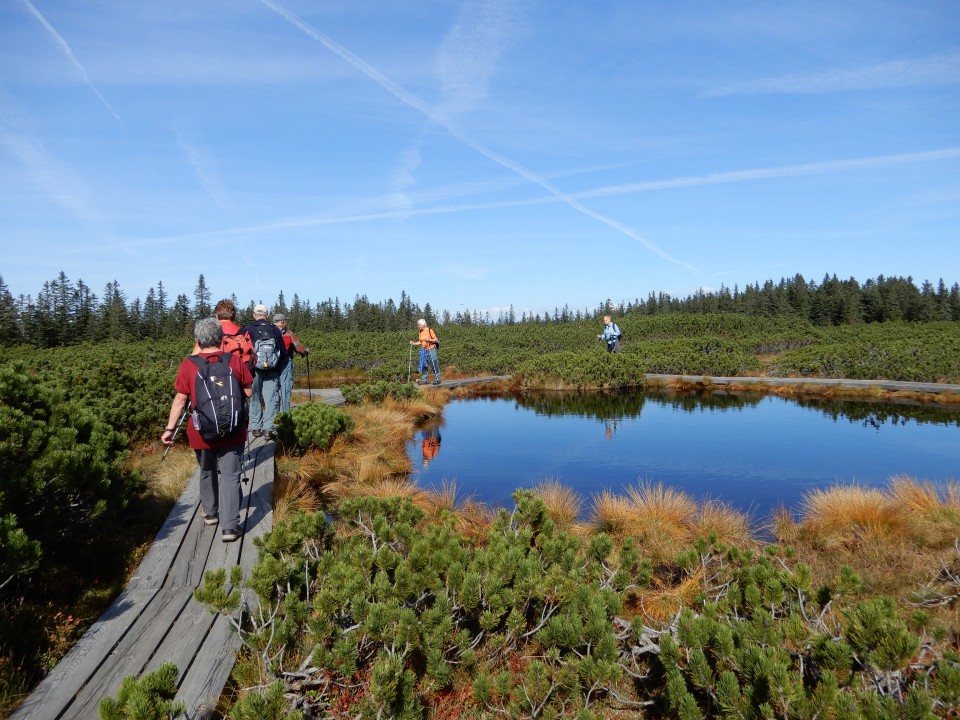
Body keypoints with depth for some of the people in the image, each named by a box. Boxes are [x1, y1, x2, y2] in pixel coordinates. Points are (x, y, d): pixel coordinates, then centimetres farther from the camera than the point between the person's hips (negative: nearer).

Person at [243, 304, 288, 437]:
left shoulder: (247, 330, -3)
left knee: (255, 399, 11)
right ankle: (269, 428, -6)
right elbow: (283, 352, 4)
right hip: (272, 371, 0)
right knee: (271, 399, 1)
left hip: (254, 370, 0)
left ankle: (255, 427, 12)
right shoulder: (275, 329, 2)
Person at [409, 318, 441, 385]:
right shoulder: (420, 332, 7)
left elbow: (436, 340, -9)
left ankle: (437, 380, 3)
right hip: (424, 350, 6)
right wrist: (413, 343, 0)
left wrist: (429, 340, -25)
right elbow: (420, 342, 14)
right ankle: (424, 380, 11)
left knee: (434, 365, -5)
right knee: (423, 365, 6)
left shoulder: (429, 330, -11)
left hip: (431, 349, -6)